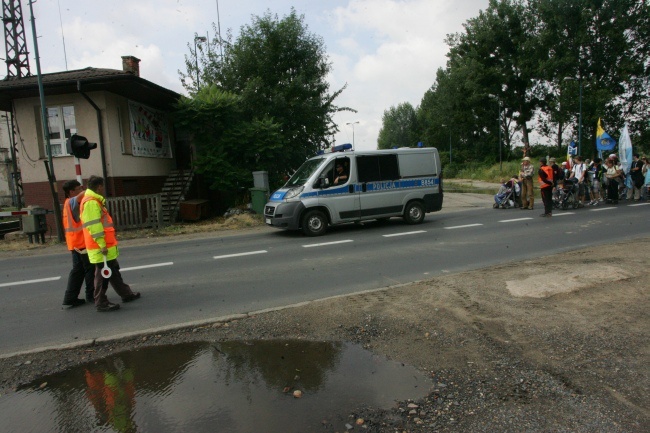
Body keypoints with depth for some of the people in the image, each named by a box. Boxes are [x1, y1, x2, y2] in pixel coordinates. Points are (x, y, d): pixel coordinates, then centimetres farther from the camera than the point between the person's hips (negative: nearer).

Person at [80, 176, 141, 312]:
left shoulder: (95, 201, 17)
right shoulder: (91, 202, -17)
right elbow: (93, 225, -22)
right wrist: (102, 244, -23)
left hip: (106, 244, 11)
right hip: (100, 247, -11)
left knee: (113, 270, 18)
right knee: (103, 274, -3)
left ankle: (126, 294, 29)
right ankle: (101, 303, 6)